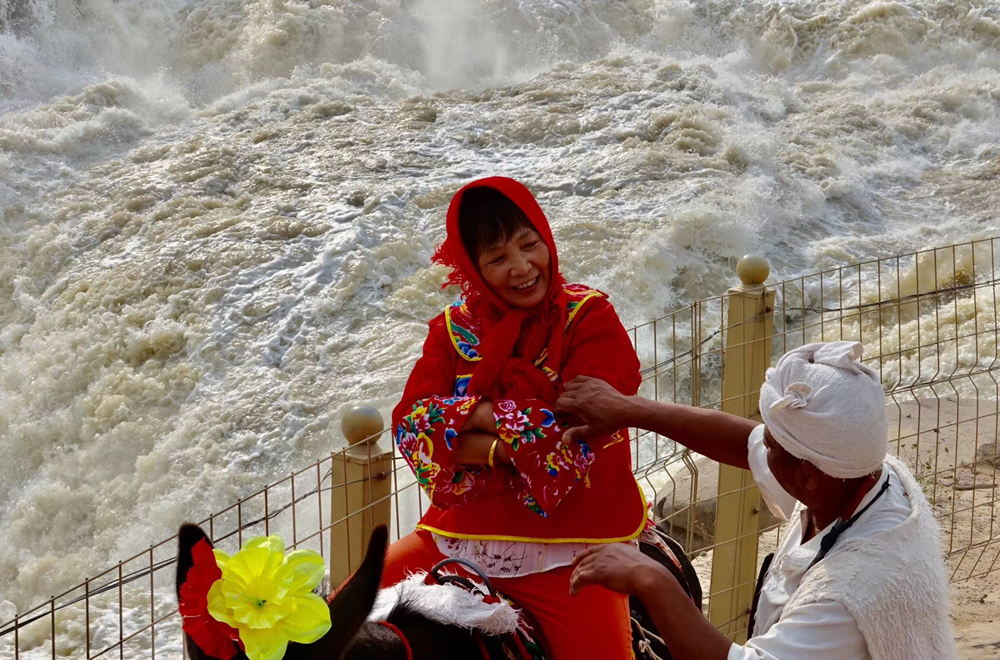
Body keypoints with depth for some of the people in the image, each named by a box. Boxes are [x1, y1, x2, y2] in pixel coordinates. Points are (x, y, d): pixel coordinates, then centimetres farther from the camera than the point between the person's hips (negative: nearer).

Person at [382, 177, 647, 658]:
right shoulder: (454, 328, 7)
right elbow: (410, 421, -7)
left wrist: (486, 416, -11)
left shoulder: (590, 318, -4)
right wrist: (515, 440, -18)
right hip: (463, 528, 4)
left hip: (567, 550, -4)